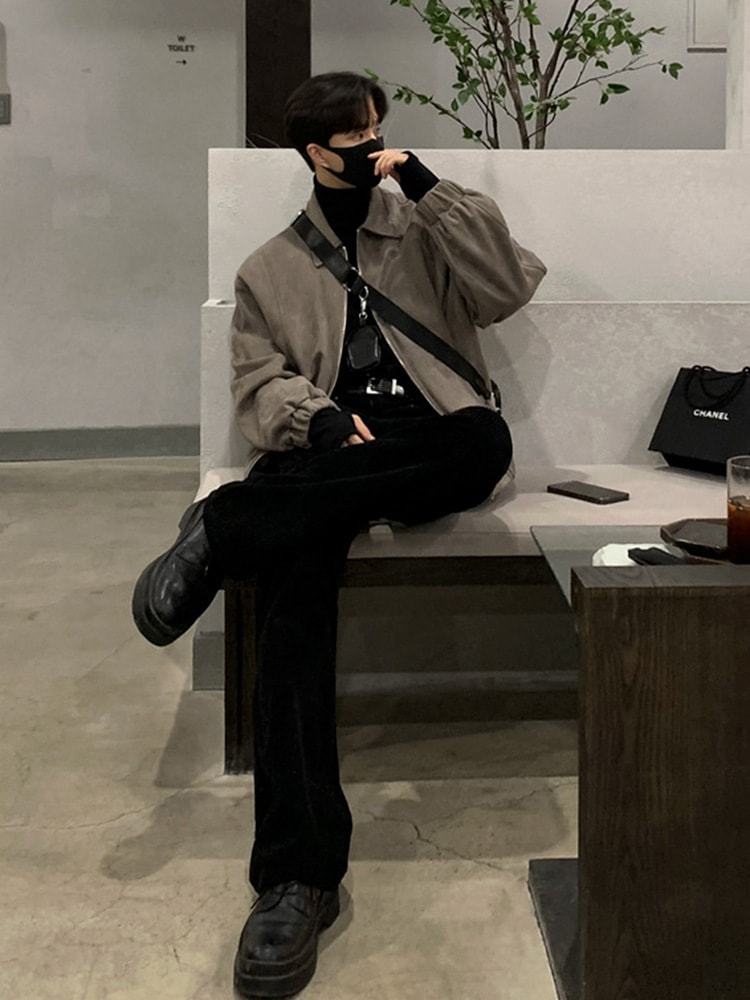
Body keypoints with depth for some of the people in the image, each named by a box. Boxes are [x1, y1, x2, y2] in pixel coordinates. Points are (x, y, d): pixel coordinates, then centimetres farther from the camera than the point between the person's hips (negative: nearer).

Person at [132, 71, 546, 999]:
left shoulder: (425, 231, 20)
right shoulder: (270, 269, 22)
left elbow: (508, 287, 2)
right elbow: (257, 385, 11)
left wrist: (432, 188, -4)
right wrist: (318, 416, -12)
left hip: (427, 450, 1)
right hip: (322, 450, 0)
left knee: (486, 440, -38)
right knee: (293, 581, -34)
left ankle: (225, 526, -31)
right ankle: (298, 876, -40)